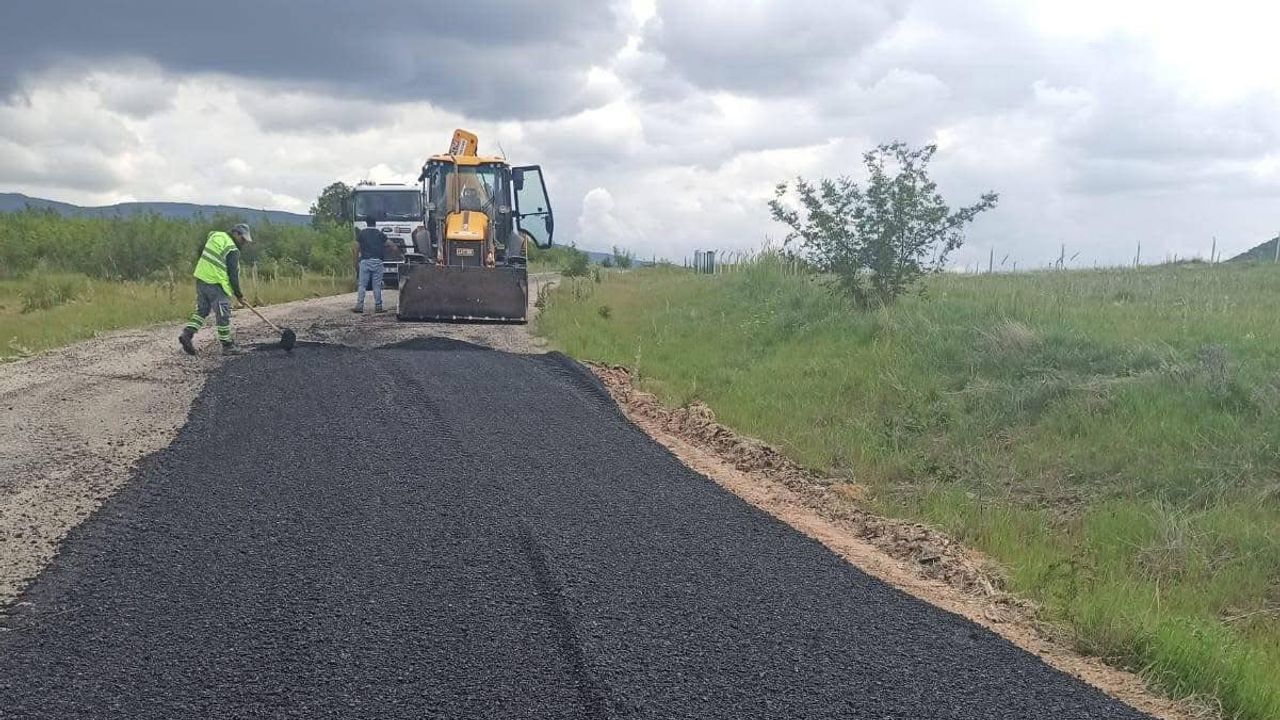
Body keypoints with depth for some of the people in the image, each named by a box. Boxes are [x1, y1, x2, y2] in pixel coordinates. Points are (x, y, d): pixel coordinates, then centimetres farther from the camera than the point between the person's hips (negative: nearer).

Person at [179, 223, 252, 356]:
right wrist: (238, 295, -2)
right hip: (215, 284, -8)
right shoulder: (232, 250, -13)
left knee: (201, 310, 17)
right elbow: (233, 275, -11)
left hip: (200, 277, 8)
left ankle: (187, 334, 4)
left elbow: (201, 250, 21)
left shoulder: (214, 235, 10)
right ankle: (227, 346, 6)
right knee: (223, 314, 0)